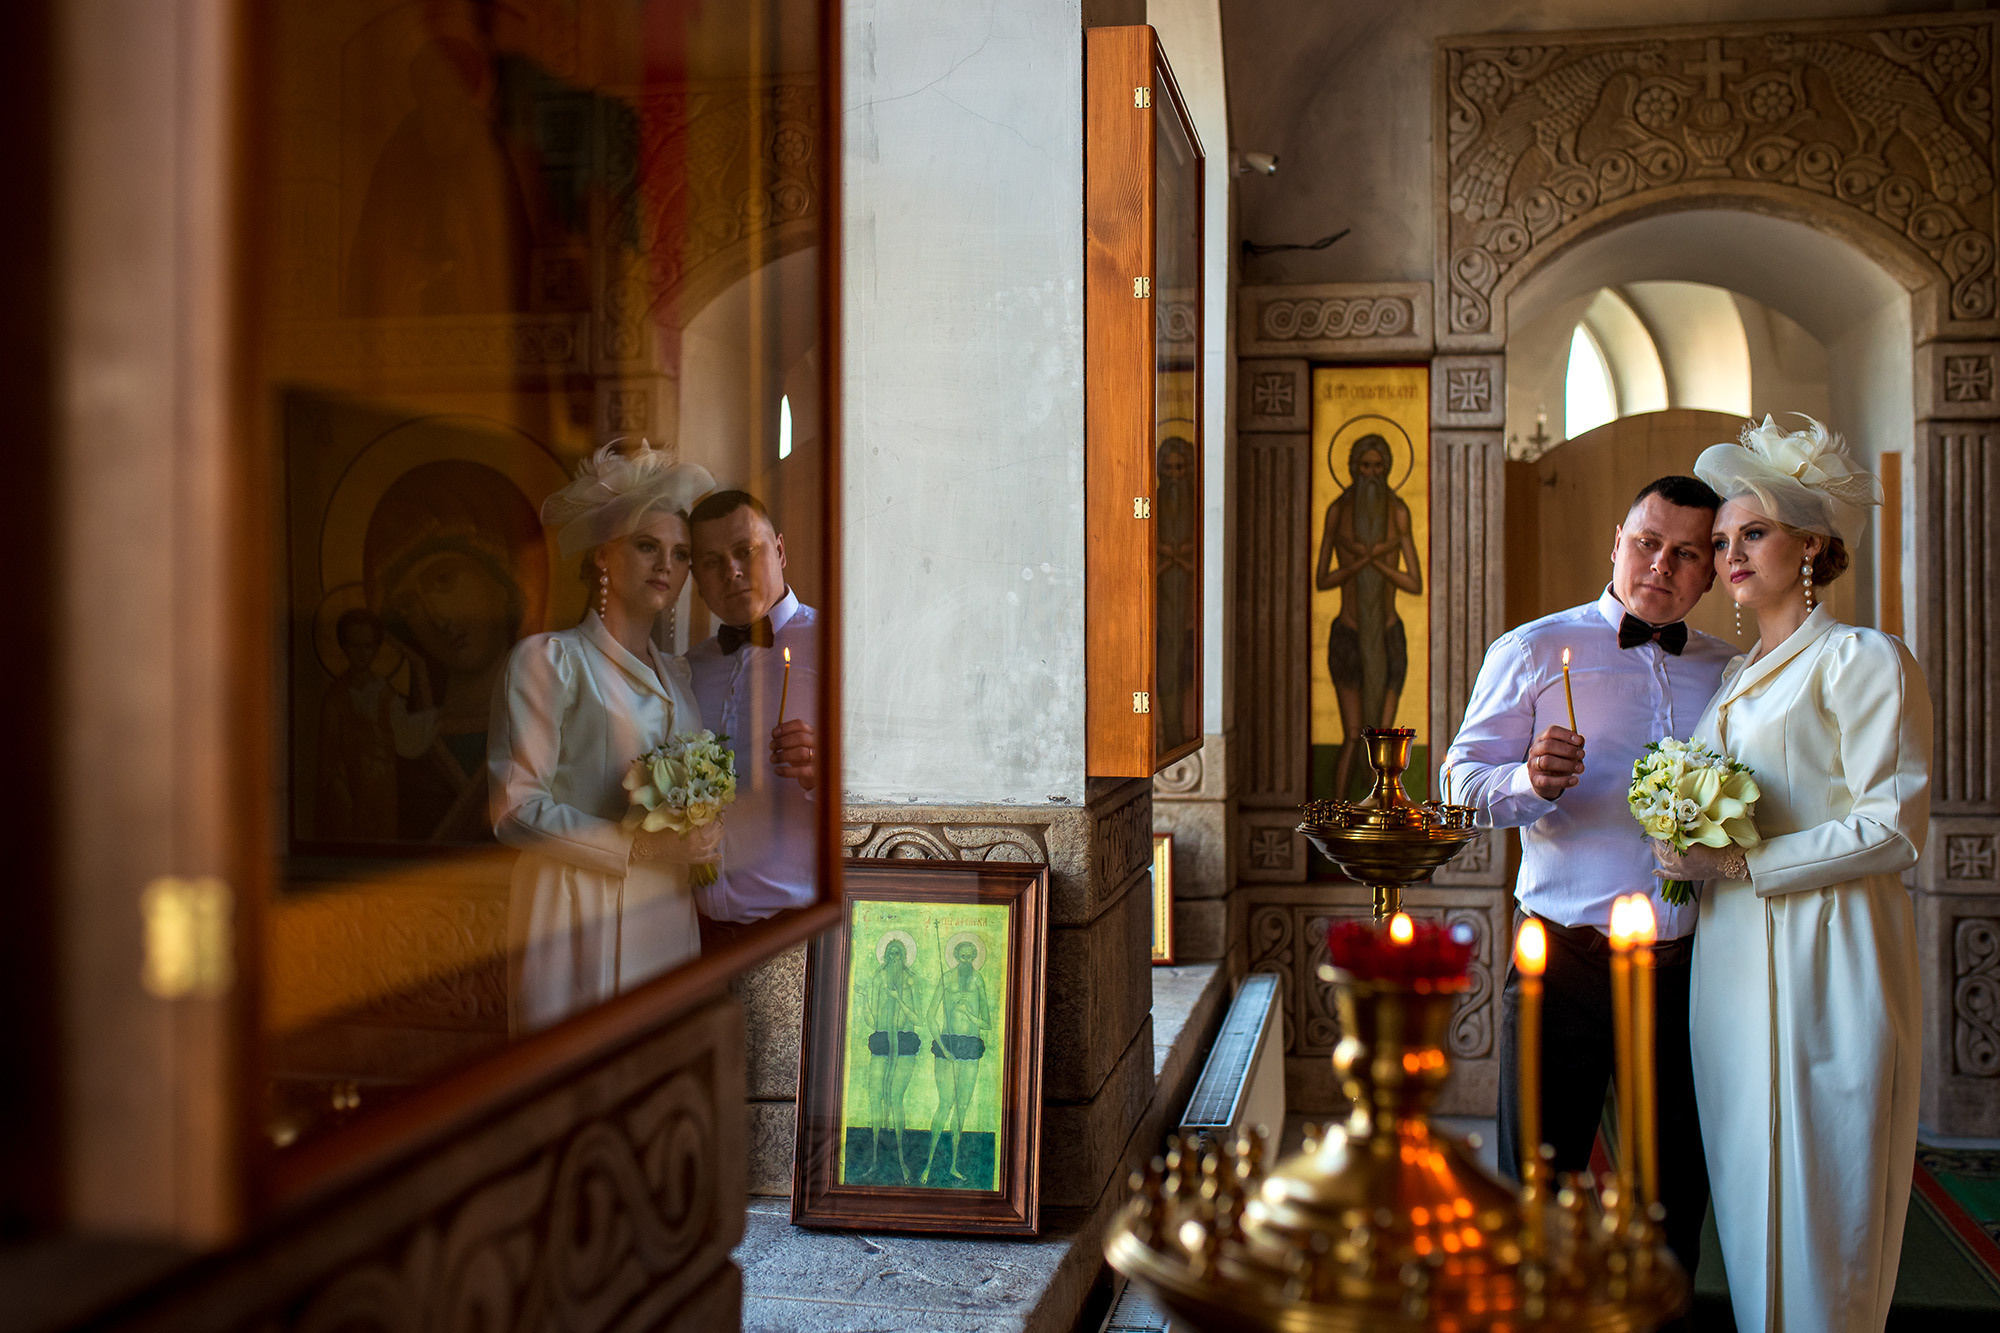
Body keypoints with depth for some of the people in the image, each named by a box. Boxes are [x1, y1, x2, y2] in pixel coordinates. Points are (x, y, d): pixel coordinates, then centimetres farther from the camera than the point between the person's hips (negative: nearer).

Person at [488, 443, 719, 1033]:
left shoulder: (678, 674, 18)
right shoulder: (548, 658, -2)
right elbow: (515, 810, -10)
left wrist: (703, 835, 4)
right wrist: (638, 848, -16)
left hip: (668, 916, 6)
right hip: (577, 913, -6)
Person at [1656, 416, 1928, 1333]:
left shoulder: (1863, 659, -5)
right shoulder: (1733, 675, 17)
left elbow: (1893, 831, -13)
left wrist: (1739, 864, -16)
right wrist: (1691, 858, 4)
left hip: (1826, 955, -7)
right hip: (1732, 951, 7)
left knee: (1822, 1206, 0)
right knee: (1746, 1194, 10)